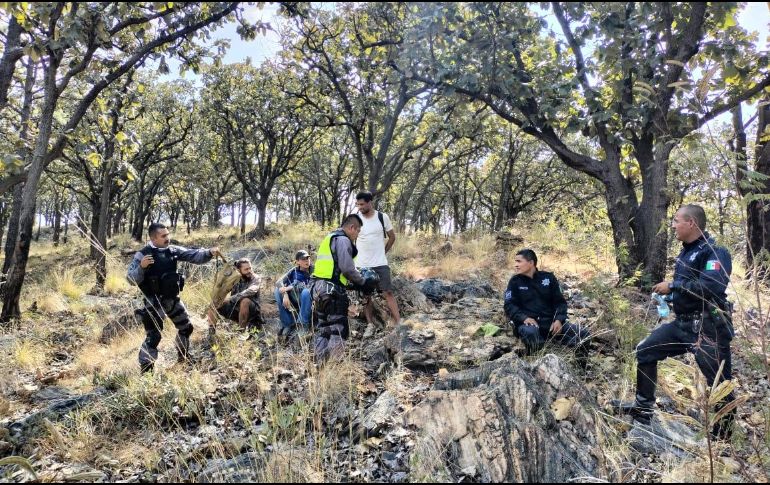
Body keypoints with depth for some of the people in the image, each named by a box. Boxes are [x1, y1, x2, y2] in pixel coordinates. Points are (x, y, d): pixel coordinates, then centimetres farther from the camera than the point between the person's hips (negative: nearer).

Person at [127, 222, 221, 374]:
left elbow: (193, 255, -3)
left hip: (173, 299, 7)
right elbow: (131, 279, -16)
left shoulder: (173, 250, 1)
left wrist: (209, 253, -20)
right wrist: (141, 267, -35)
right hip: (154, 303, -6)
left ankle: (183, 358, 41)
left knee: (186, 328, 18)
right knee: (153, 337, -8)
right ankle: (145, 371, 6)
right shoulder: (142, 254, -14)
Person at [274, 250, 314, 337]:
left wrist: (291, 287, -29)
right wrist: (285, 294, -33)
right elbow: (279, 282, -14)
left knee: (306, 292, -34)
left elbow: (310, 287, -26)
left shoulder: (313, 271, -11)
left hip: (308, 303, -3)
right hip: (295, 303, 4)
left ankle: (305, 324, -22)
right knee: (278, 290, -16)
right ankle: (287, 324, -12)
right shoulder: (294, 271, -2)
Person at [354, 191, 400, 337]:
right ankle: (370, 325, 17)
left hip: (380, 264, -1)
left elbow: (392, 237, 9)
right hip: (361, 265, 1)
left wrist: (383, 252, 9)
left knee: (388, 292, -3)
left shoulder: (382, 217, -4)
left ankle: (399, 323, 0)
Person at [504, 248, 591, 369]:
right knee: (530, 333, -41)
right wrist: (524, 318, -21)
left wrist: (559, 320, -8)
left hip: (551, 322, 3)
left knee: (584, 334, -15)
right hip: (529, 324, -3)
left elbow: (560, 301, 11)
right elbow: (509, 306, -2)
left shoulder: (548, 277, 11)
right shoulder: (515, 281, 5)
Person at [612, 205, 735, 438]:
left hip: (709, 329, -9)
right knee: (645, 351, 11)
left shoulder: (715, 252, -16)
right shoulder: (686, 252, 12)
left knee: (719, 383, 1)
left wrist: (673, 285, -24)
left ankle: (723, 435, 21)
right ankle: (643, 408, 21)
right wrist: (670, 296, 9)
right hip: (682, 323, 9)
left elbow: (712, 286, -32)